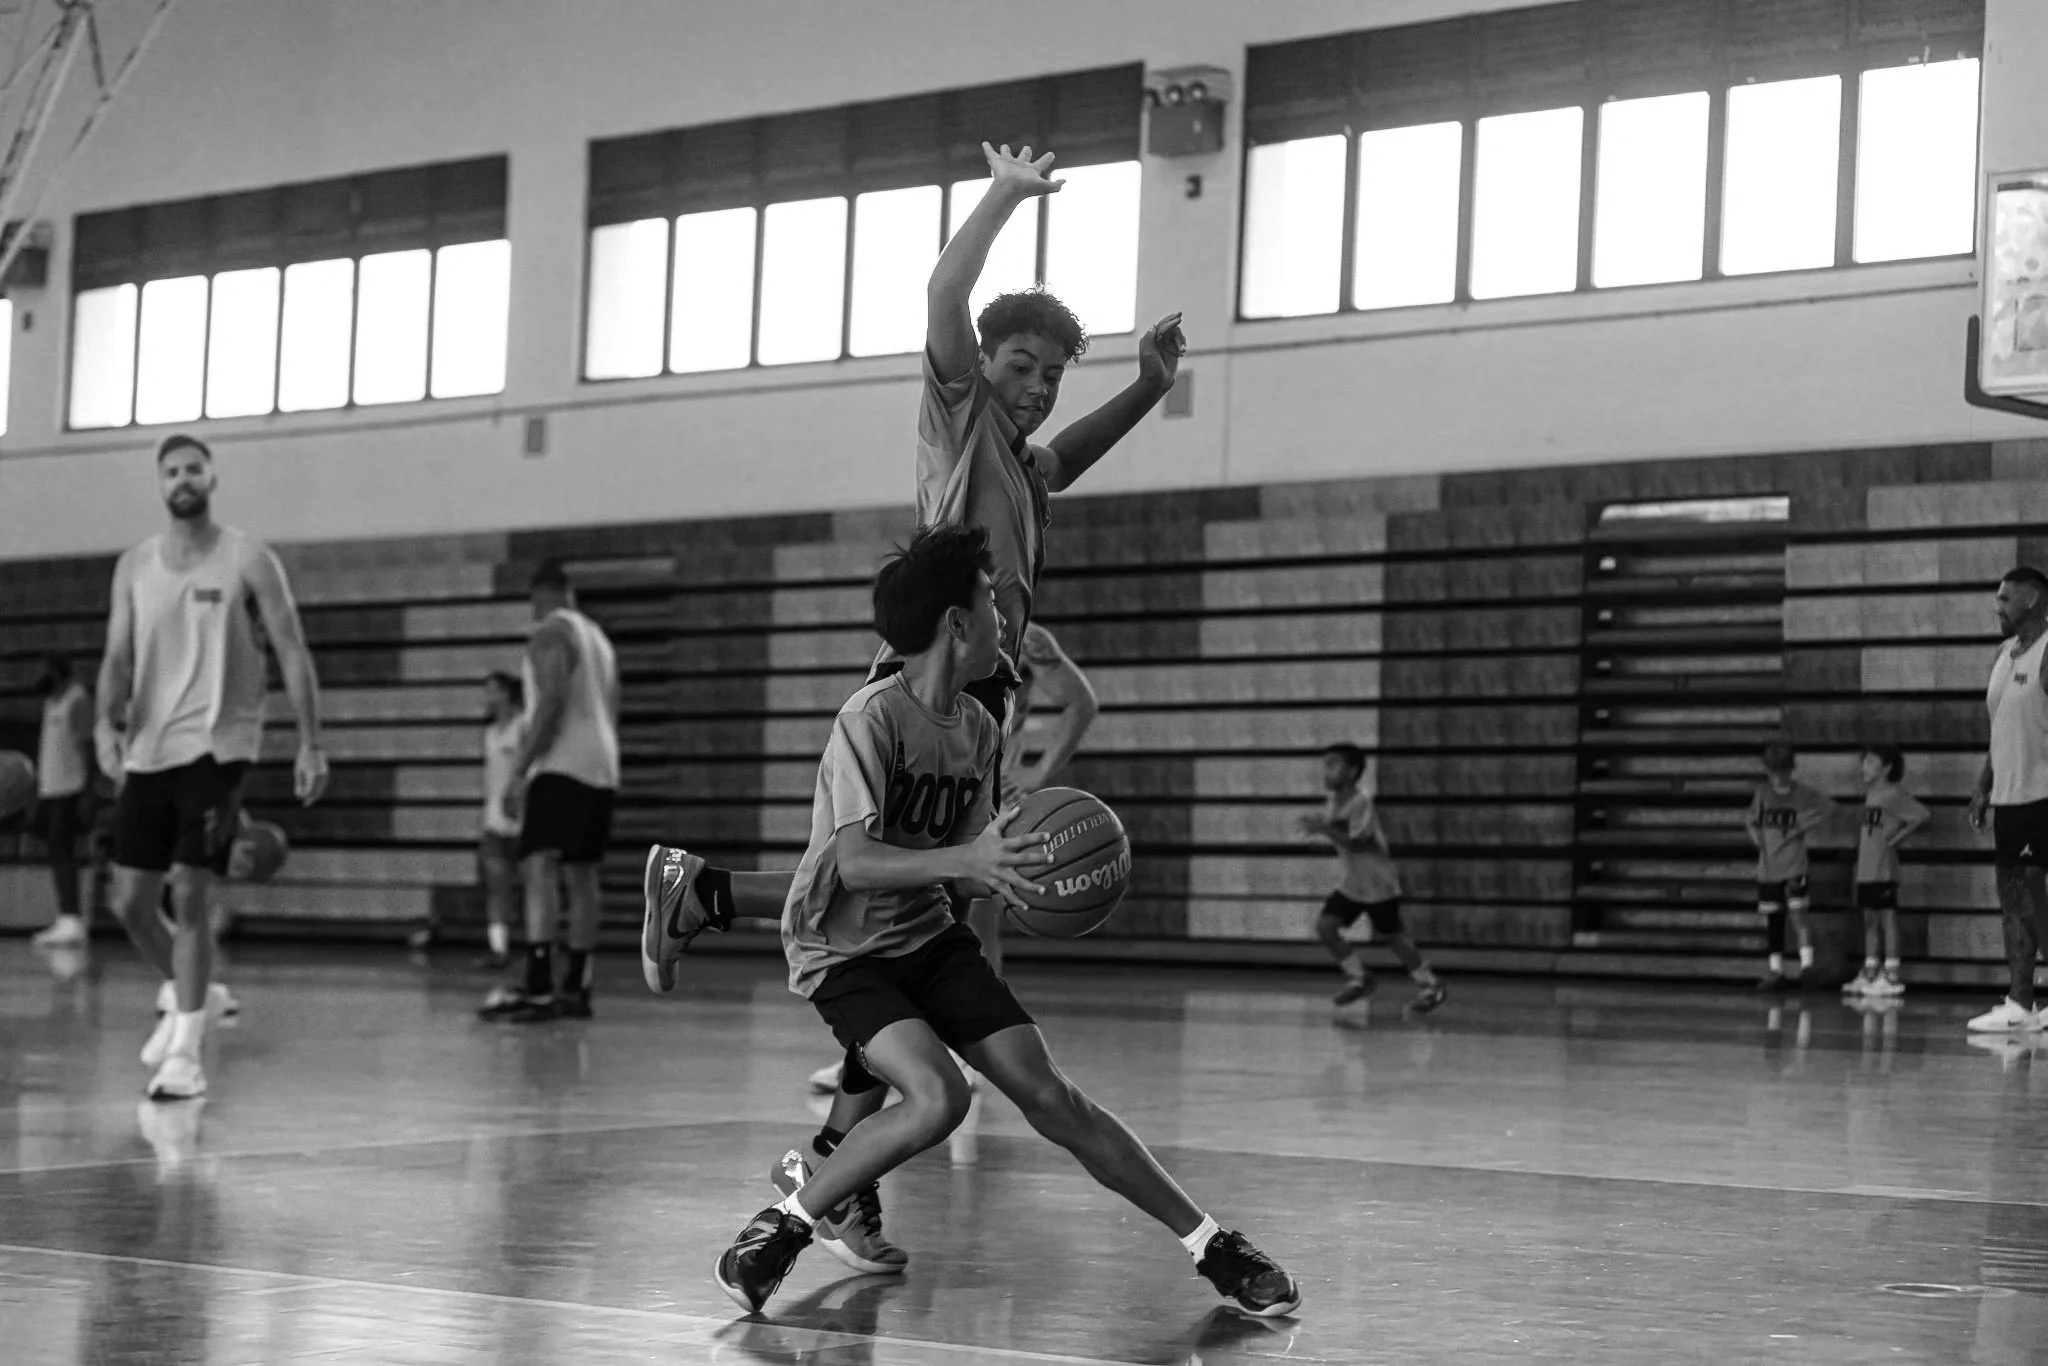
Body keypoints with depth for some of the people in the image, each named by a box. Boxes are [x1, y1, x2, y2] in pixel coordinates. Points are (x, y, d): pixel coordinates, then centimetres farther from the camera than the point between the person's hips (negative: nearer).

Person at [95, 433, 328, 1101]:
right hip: (147, 751, 5)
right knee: (130, 900, 6)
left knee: (189, 893, -12)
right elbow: (118, 658, 6)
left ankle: (184, 1052, -6)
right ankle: (193, 995, 33)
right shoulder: (134, 567, 9)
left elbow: (293, 653, -4)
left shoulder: (247, 559, -3)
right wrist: (107, 721, -14)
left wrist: (310, 744, -10)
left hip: (217, 745, -5)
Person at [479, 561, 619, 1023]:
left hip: (561, 767, -9)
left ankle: (537, 988, -32)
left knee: (540, 867, -19)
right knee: (582, 875, 13)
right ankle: (576, 990, 16)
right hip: (602, 769, 9)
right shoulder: (598, 637, 21)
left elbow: (551, 702, -19)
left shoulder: (550, 634, -7)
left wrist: (520, 770, -19)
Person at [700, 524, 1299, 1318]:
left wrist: (1016, 871, -14)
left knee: (1046, 1093, -2)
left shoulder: (978, 730, 3)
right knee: (937, 1096, -28)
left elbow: (965, 872, 7)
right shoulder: (871, 717, -20)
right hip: (843, 949, -6)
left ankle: (1211, 1247, 3)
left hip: (929, 936, 6)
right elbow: (856, 863, -29)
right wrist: (966, 859, -41)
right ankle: (777, 1231, -12)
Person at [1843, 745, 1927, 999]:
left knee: (1887, 916, -6)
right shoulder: (1870, 793, 15)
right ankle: (1869, 973, 19)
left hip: (1884, 870, -9)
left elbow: (1921, 815, -20)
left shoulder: (1894, 794, -11)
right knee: (1869, 918, 12)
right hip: (1865, 870, 9)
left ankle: (1891, 976, -5)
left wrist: (1898, 837, -15)